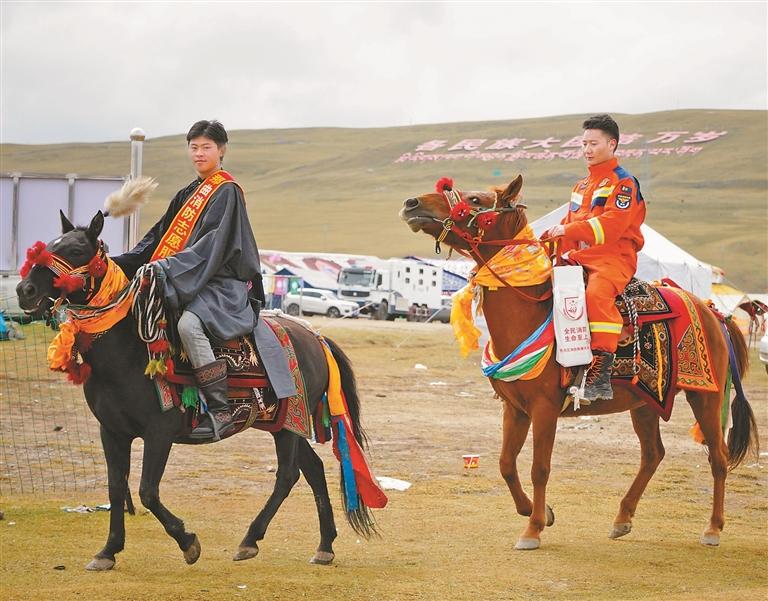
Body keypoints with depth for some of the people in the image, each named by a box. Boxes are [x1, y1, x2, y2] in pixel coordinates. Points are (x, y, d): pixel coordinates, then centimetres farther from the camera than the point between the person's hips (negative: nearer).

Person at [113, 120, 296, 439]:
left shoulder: (226, 192, -5)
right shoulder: (187, 194, 21)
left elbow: (212, 245, -17)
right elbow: (158, 237, 20)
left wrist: (169, 268, -24)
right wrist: (123, 263, 6)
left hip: (222, 285, -9)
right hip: (185, 283, 10)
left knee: (188, 324, -35)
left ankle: (220, 411, -35)